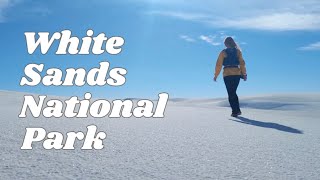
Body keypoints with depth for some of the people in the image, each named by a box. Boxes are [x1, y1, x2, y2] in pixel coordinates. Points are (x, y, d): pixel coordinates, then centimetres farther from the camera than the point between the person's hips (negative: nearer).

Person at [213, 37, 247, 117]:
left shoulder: (223, 52, -2)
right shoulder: (238, 51, 7)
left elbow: (218, 64, -3)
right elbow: (242, 63, 3)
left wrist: (216, 75, 5)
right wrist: (244, 74, 8)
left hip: (227, 75, -3)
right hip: (237, 74, 4)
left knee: (231, 93, 2)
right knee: (233, 92, 18)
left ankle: (235, 111, -2)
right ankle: (237, 110, 18)